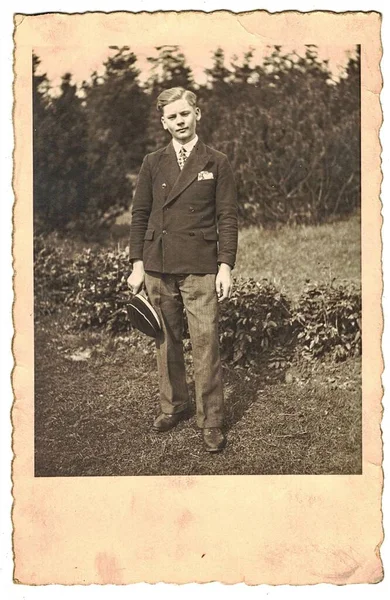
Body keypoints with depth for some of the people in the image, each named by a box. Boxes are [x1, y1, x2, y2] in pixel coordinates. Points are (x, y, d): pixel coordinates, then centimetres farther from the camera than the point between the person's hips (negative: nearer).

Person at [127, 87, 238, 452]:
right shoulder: (153, 164, 10)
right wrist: (137, 265, 4)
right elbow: (139, 215, 10)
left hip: (200, 268, -3)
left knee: (206, 344, -6)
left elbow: (228, 217, 1)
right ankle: (173, 407, 26)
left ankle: (211, 422, 3)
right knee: (166, 342, 10)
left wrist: (225, 266, -7)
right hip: (158, 267, 3)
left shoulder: (216, 164, 4)